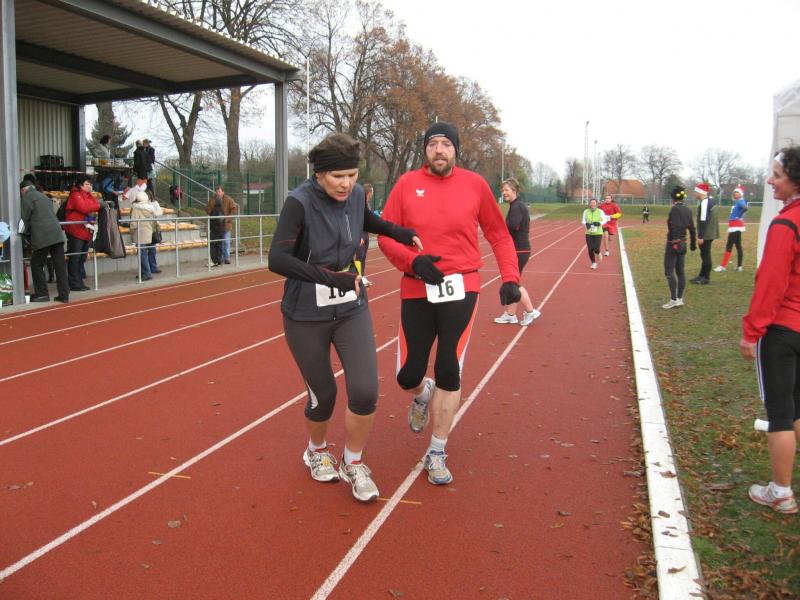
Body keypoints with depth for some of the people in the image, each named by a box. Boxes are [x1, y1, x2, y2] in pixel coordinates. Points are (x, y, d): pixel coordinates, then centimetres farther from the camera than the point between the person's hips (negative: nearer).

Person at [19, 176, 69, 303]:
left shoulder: (27, 197, 1)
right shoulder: (44, 196, 24)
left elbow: (25, 219, -1)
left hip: (43, 237, -7)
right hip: (57, 234, 7)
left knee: (36, 264, 7)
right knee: (60, 265, 4)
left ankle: (42, 294, 8)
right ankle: (64, 295, 5)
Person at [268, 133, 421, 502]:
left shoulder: (356, 194, -3)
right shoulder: (300, 202, -19)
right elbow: (277, 260, -28)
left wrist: (399, 233, 7)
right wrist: (330, 277, -34)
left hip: (352, 309, 4)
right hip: (306, 316, -4)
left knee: (365, 391, -8)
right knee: (323, 395, 8)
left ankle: (353, 464, 18)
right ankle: (317, 452, 41)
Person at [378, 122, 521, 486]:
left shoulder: (474, 184, 2)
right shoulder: (407, 184, 1)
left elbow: (498, 234, 9)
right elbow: (385, 236, 2)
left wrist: (510, 278, -2)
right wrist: (413, 261, -15)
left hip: (461, 288, -1)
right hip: (417, 290, 1)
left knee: (449, 373, -4)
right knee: (408, 376, 4)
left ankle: (436, 453, 15)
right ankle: (422, 396, 44)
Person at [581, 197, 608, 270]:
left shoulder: (600, 212, -3)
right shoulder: (586, 212, 1)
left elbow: (605, 220, 4)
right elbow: (583, 221, 9)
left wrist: (599, 223, -15)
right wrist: (586, 224, -14)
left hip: (598, 233, -2)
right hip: (589, 233, 2)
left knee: (596, 249, -11)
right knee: (590, 249, -3)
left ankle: (598, 253, 28)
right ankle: (594, 263, 18)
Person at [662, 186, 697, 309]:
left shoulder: (674, 209, -15)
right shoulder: (687, 210, 9)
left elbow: (675, 228, -24)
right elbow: (692, 228, 13)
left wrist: (675, 242, -26)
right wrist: (693, 243, 21)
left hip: (673, 244, -8)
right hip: (683, 244, 8)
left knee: (669, 272, -4)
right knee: (680, 272, 12)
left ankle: (674, 300, -6)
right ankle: (680, 299, 17)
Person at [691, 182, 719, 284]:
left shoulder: (704, 203, -19)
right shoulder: (711, 201, 12)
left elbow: (703, 221, -23)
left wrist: (700, 236, -22)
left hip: (706, 235, -10)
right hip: (711, 233, 10)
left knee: (705, 255, -1)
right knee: (705, 255, 17)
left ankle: (706, 278, 6)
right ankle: (702, 276, 27)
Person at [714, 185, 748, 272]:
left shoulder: (741, 202, -13)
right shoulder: (736, 202, 15)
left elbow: (745, 208, -32)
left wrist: (739, 217, -21)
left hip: (736, 226, -10)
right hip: (734, 227, 10)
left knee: (729, 246, -8)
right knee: (738, 246, 11)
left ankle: (723, 266, -7)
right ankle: (739, 266, 15)